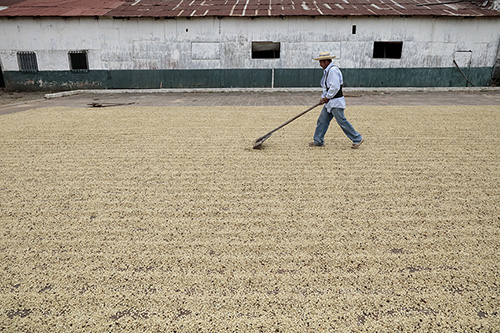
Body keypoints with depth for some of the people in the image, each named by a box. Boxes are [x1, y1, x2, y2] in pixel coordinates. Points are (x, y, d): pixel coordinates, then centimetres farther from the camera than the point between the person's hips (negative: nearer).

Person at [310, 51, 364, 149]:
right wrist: (323, 97, 9)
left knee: (342, 121, -8)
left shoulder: (333, 70, -16)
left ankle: (357, 139, 2)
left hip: (336, 102, -10)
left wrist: (327, 97, -12)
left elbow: (335, 87, -23)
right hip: (329, 102, 10)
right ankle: (318, 141, 17)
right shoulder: (327, 71, 16)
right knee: (322, 120, 9)